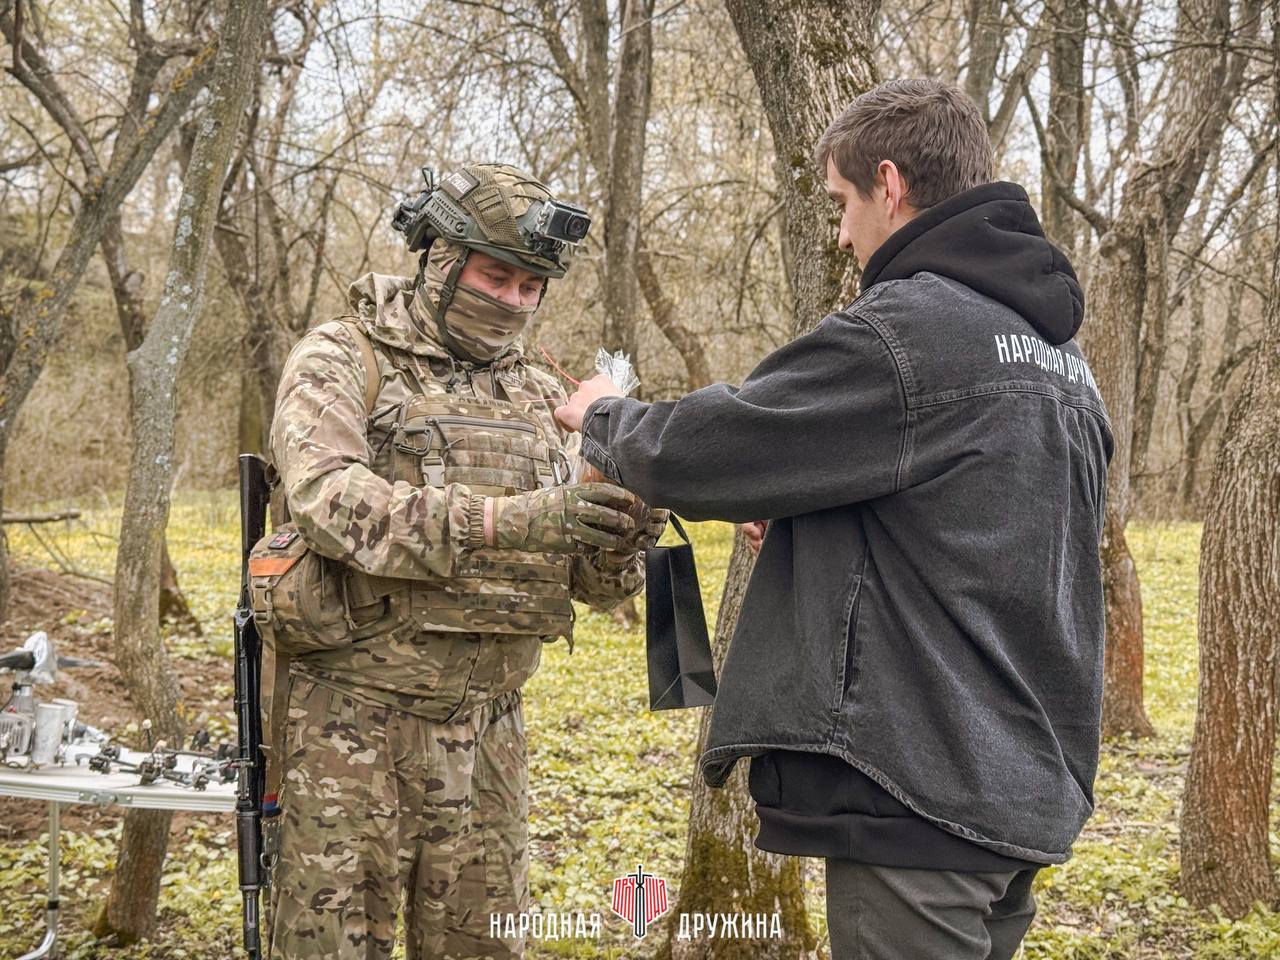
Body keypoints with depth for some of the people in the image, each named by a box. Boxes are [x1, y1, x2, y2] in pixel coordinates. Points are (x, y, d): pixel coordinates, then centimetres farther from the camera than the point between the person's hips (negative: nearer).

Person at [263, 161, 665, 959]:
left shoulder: (540, 399, 13)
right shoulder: (342, 359, -2)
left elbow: (592, 578, 10)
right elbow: (329, 501, -21)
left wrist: (625, 539, -14)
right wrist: (506, 520, -32)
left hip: (488, 722, 5)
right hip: (356, 715, -4)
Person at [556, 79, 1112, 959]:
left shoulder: (906, 330, -16)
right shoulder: (1059, 348, 13)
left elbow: (693, 450, -13)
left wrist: (602, 418, 7)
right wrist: (808, 531, 17)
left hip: (920, 792, -9)